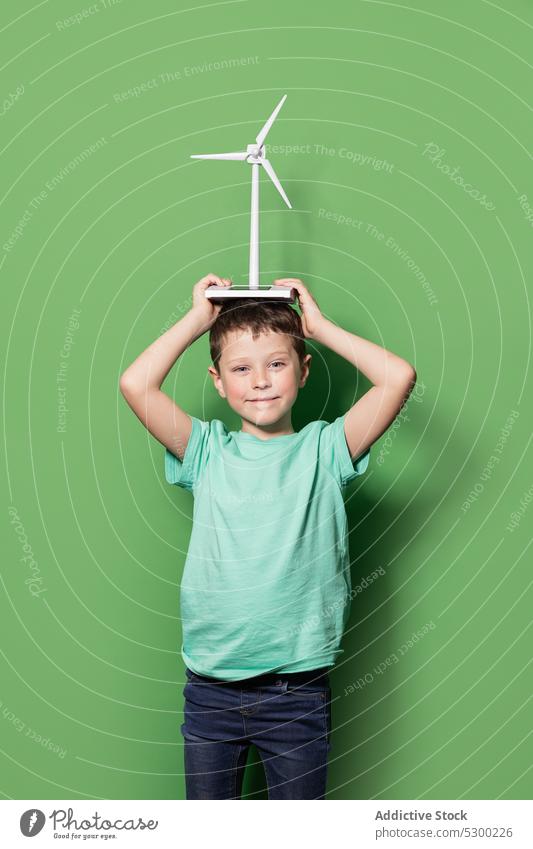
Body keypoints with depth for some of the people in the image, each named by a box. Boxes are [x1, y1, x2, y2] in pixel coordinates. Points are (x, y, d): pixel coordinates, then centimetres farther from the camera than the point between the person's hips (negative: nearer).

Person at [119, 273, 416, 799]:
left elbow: (398, 377, -13)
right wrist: (197, 319, -2)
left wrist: (318, 324, -3)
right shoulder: (207, 451, 1)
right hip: (211, 690, 1)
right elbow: (136, 385, -12)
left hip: (299, 690, -1)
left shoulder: (323, 449, -1)